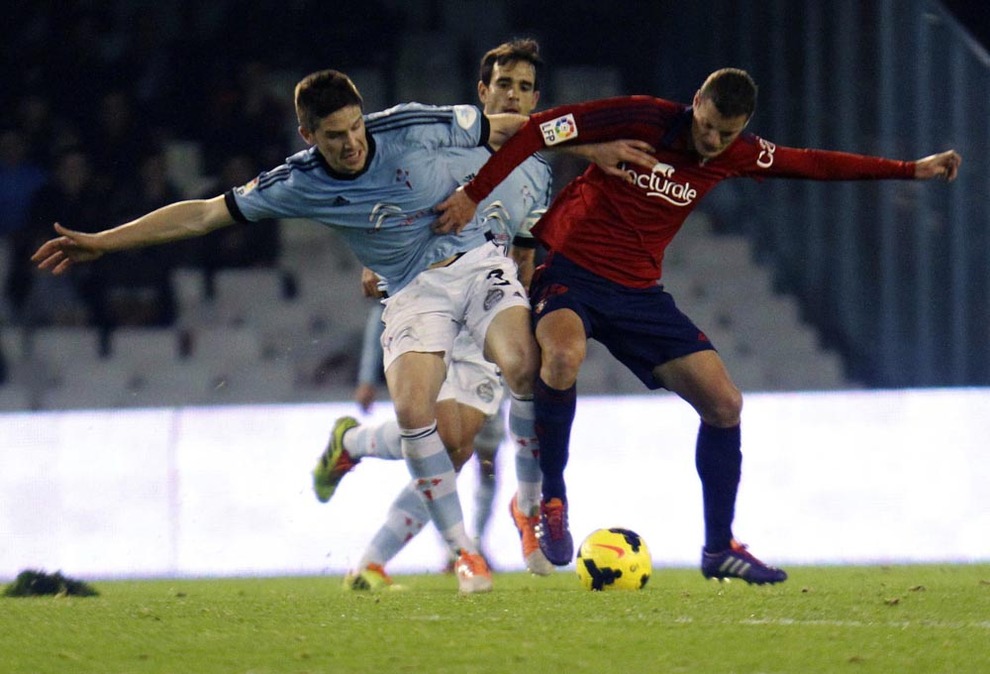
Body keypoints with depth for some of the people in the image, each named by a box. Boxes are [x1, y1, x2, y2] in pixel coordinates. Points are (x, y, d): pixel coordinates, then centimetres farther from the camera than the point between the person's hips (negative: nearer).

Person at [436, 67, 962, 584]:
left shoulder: (736, 156, 2)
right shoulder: (642, 120, -16)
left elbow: (815, 164, 16)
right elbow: (536, 130, -15)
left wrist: (911, 170, 16)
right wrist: (473, 194, -19)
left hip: (638, 291, 6)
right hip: (570, 270, -6)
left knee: (724, 403, -2)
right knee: (563, 354, -38)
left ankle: (719, 549, 14)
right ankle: (550, 500, -18)